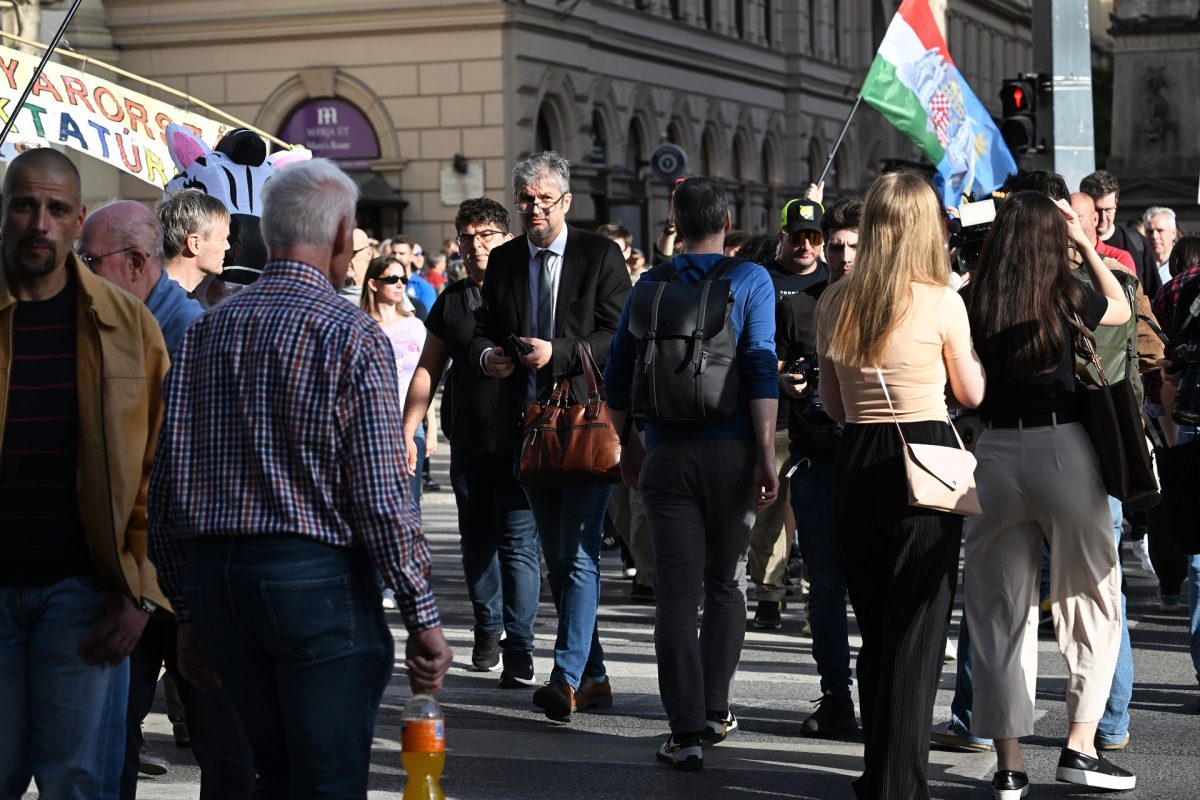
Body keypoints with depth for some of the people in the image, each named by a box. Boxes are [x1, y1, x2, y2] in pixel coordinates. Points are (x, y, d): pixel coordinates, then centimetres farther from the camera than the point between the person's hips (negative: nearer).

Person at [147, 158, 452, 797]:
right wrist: (422, 618, -7)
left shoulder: (204, 332, 9)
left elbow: (165, 488, 9)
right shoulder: (351, 335, -8)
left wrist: (188, 612, 17)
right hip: (316, 577, -6)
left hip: (213, 577, 6)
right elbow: (381, 495, -13)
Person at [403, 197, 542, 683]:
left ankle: (519, 650, -5)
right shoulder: (451, 300, 11)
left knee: (518, 543, -8)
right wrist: (406, 433, 10)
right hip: (469, 443, 5)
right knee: (477, 544, 14)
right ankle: (488, 628, 32)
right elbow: (428, 370, 14)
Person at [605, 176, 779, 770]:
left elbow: (617, 375, 9)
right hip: (731, 450, -1)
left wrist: (627, 443, 21)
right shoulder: (750, 280, -1)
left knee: (678, 593, -1)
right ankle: (714, 711, 22)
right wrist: (766, 452, -9)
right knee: (724, 583, 15)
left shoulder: (652, 284, 7)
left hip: (667, 453, 1)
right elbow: (760, 368, -10)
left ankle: (687, 731, -6)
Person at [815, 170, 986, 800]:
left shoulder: (834, 302, 3)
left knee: (873, 625, 16)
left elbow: (832, 403, 11)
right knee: (917, 628, 0)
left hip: (855, 463, 5)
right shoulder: (940, 302, -9)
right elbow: (972, 394, 3)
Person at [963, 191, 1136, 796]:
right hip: (1062, 448, -2)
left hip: (993, 452, 2)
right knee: (1090, 600, 12)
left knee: (1000, 609, 9)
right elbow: (1121, 309, 18)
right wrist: (1085, 244, 20)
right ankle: (1080, 746, 8)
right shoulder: (1065, 294, -4)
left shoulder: (973, 302, 0)